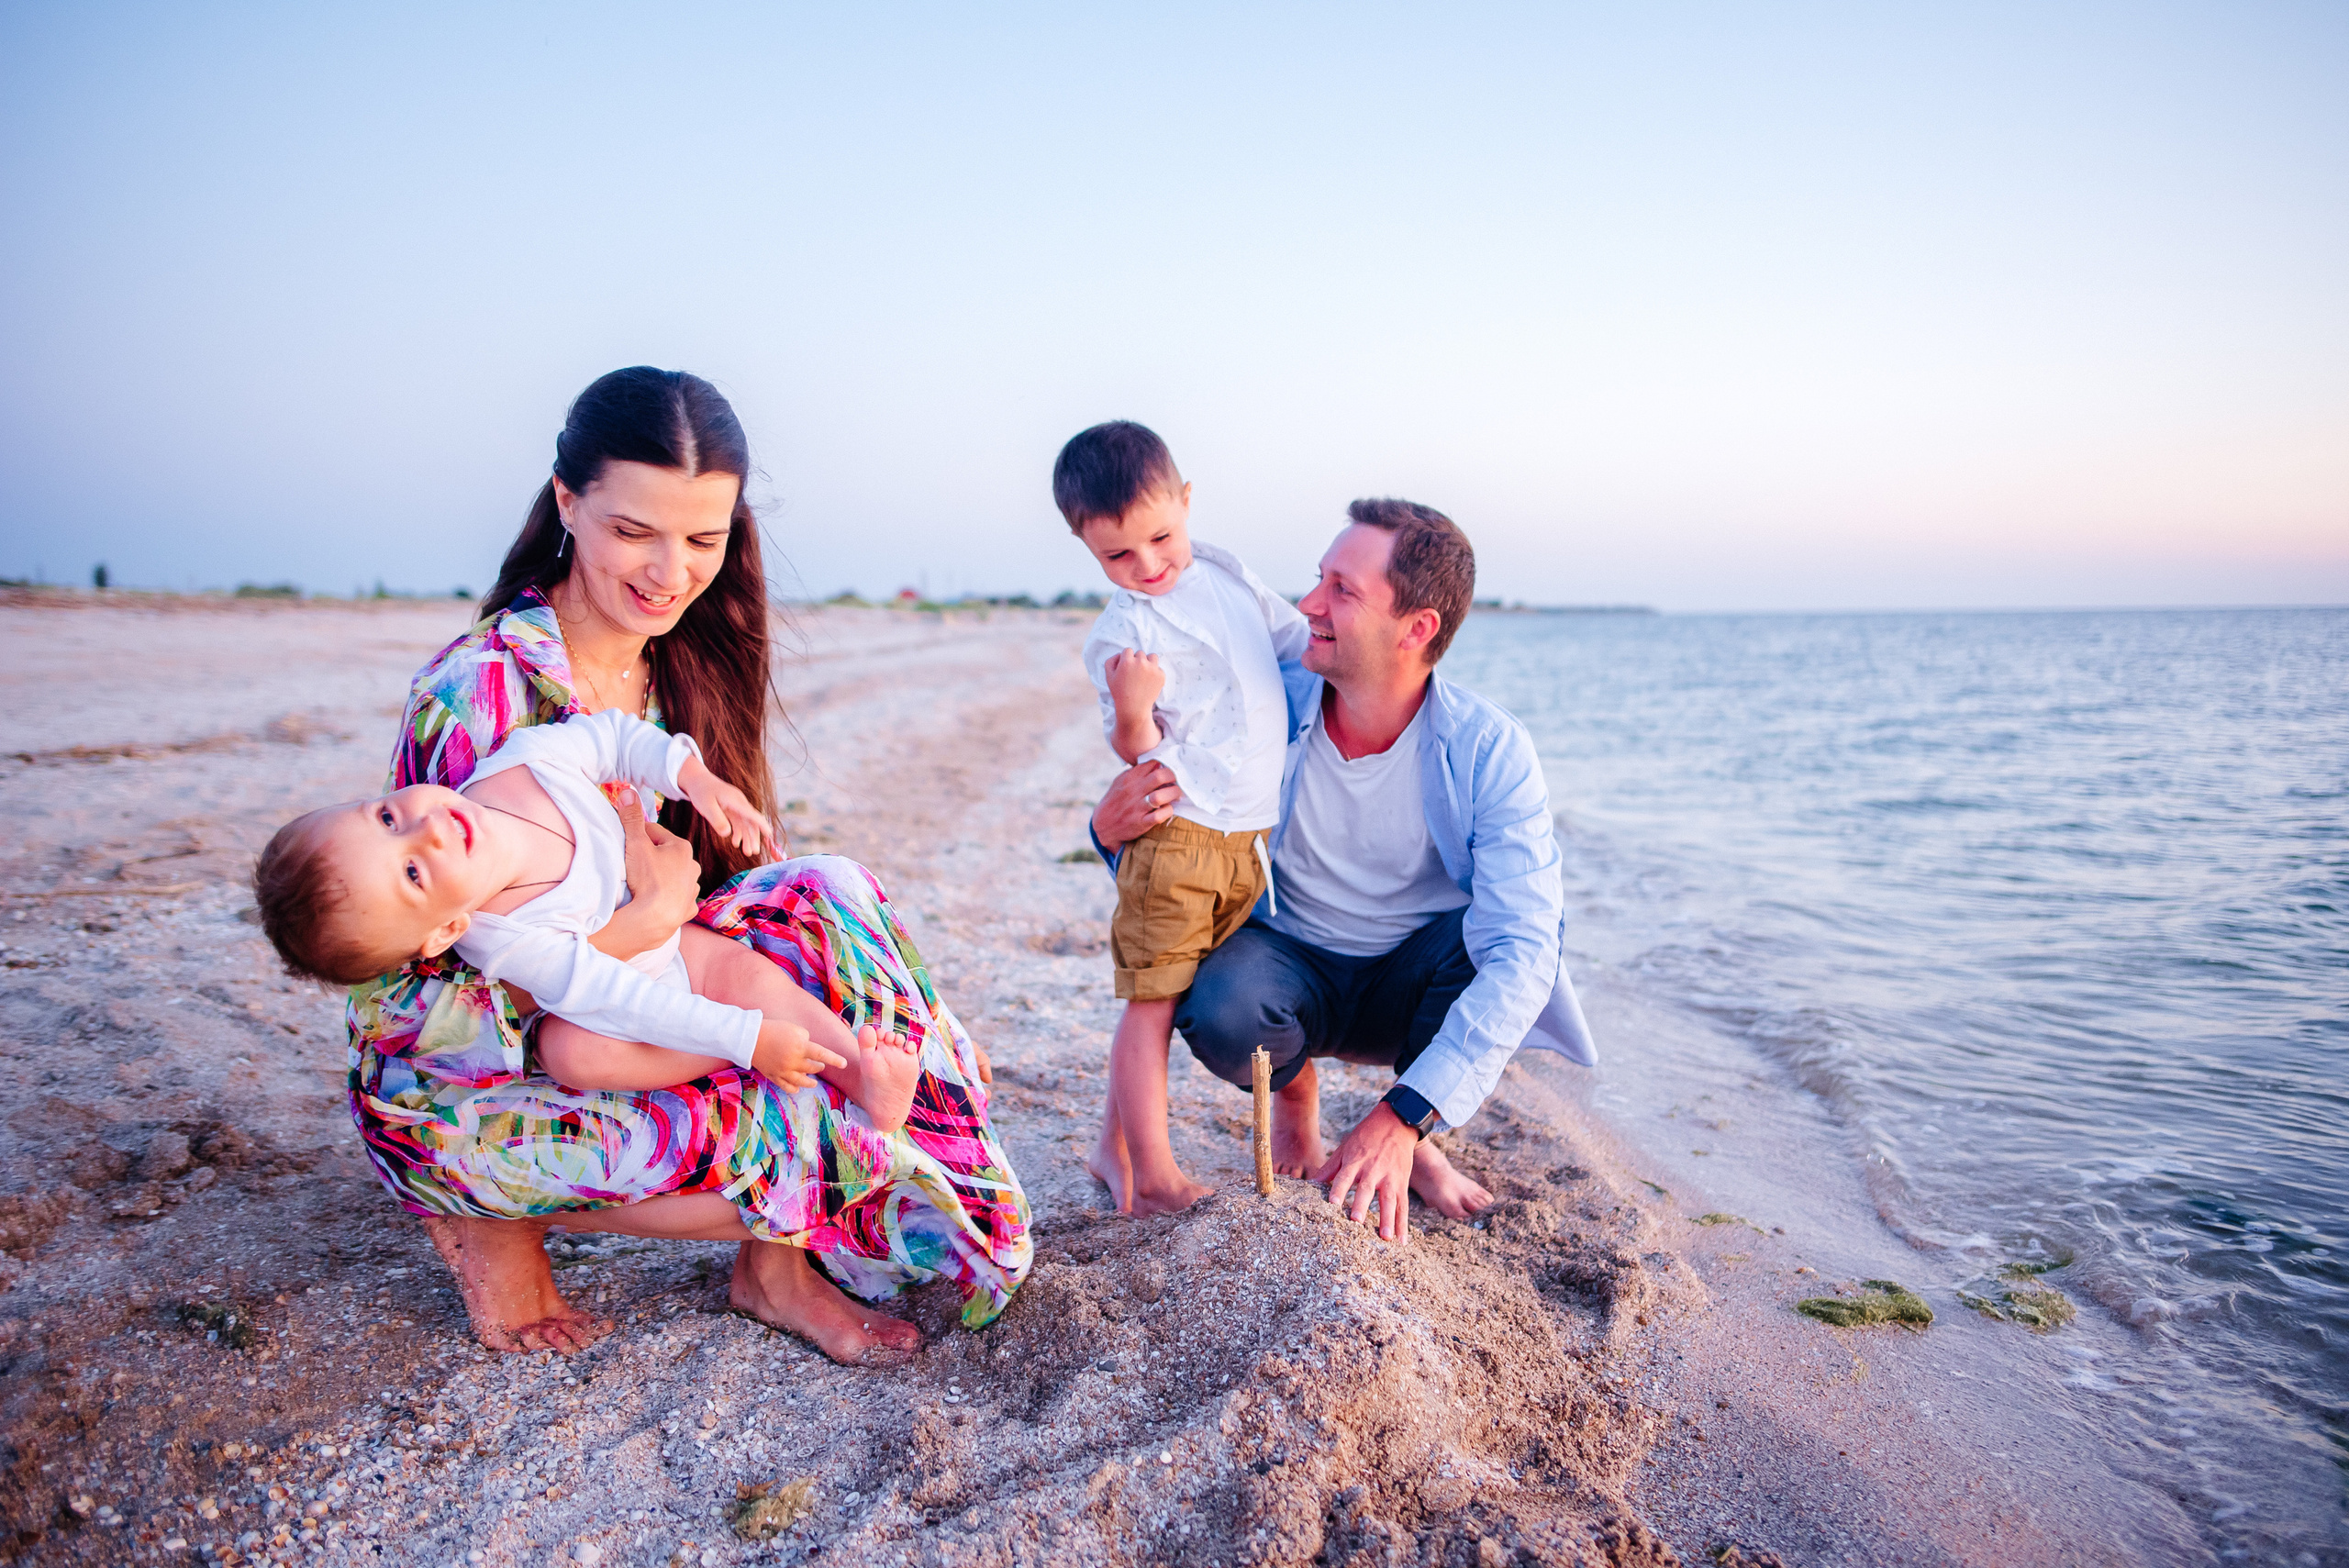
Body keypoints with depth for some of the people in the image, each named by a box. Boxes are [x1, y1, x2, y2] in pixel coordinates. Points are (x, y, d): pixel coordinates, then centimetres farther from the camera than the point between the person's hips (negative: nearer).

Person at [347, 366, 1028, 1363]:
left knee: (824, 898, -16)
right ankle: (492, 1220, 0)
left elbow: (701, 887, 6)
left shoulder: (680, 670, 0)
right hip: (449, 1091, -6)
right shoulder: (480, 689, -22)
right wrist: (654, 916, -27)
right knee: (804, 1123, -25)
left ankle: (776, 1262, -7)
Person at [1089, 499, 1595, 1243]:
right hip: (1292, 964, 0)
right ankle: (1294, 1088, 5)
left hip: (1414, 986, 0)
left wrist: (1403, 1118, -41)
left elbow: (1523, 951, -31)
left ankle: (1415, 1141, -4)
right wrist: (1113, 831, -31)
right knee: (1221, 1012, -34)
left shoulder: (1490, 751, -22)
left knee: (1524, 919, -31)